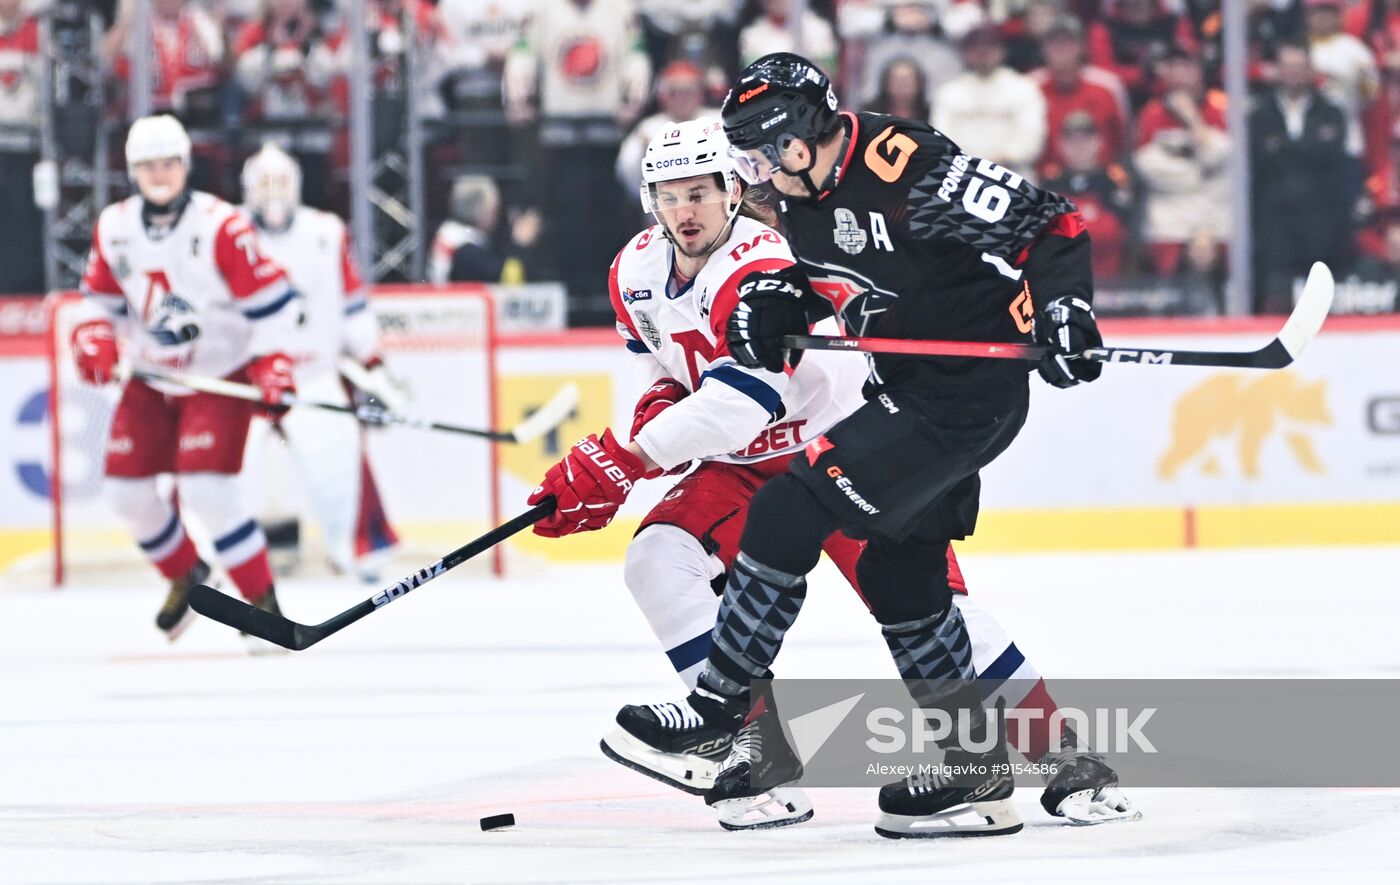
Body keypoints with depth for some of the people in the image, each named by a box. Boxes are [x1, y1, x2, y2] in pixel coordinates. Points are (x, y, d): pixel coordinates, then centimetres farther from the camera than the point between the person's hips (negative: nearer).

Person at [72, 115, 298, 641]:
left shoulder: (221, 226, -20)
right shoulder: (114, 228, -3)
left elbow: (271, 301, -17)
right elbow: (101, 296, 11)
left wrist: (272, 365, -22)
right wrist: (95, 338, -8)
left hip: (221, 376, -6)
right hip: (151, 377, 6)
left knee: (204, 489, -20)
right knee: (127, 486, 4)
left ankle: (265, 602, -8)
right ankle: (184, 573, 30)